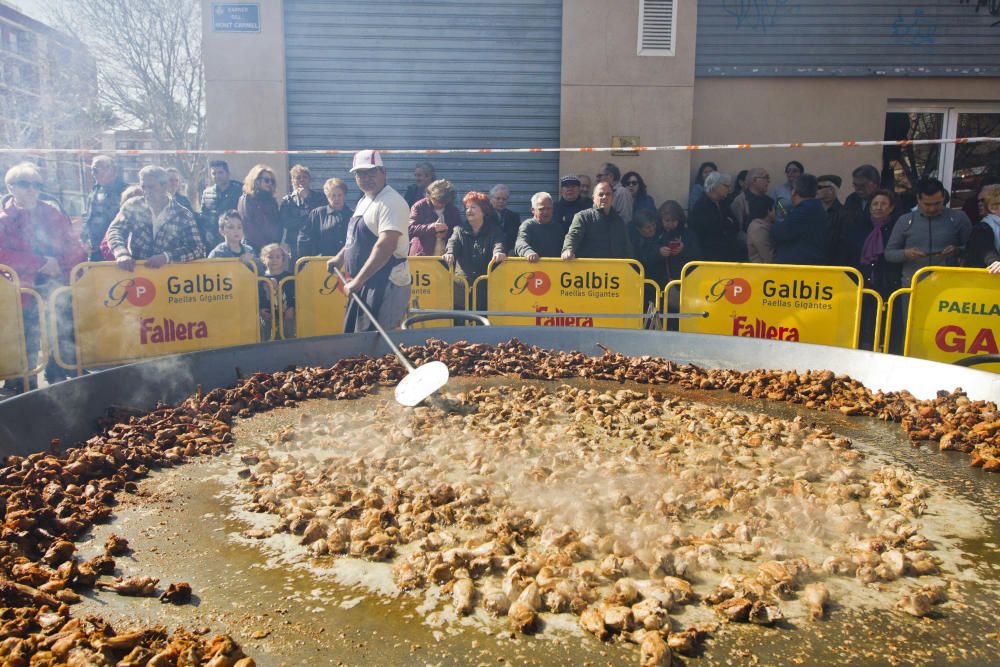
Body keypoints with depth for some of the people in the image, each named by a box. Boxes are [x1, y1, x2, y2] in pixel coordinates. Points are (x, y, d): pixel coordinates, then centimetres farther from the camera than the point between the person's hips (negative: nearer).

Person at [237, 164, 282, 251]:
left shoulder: (272, 201, 15)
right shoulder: (245, 199, -2)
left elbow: (278, 225, 13)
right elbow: (247, 227, -9)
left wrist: (277, 243, -3)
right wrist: (263, 245, -12)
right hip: (254, 247, -5)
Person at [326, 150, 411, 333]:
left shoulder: (391, 202, -16)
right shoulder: (364, 201, 15)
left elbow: (386, 246, -27)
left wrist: (358, 280, -27)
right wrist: (340, 257, 22)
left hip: (385, 284, -10)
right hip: (365, 284, 10)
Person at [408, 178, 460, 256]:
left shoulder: (453, 210, 12)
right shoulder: (419, 207, 1)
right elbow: (410, 228, -7)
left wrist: (447, 234, -6)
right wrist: (431, 227, -20)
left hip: (444, 256, 3)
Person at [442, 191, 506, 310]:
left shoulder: (494, 230, 10)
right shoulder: (459, 230, 14)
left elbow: (499, 243, -10)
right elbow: (453, 243, -5)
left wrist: (499, 252, -36)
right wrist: (449, 253, -30)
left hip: (486, 287, -1)